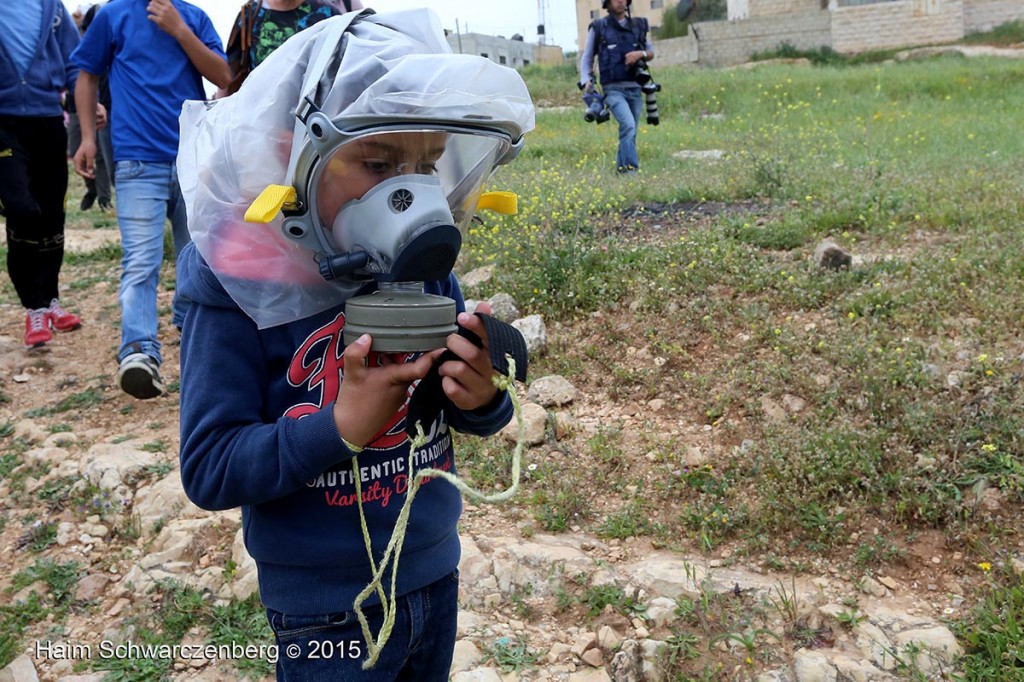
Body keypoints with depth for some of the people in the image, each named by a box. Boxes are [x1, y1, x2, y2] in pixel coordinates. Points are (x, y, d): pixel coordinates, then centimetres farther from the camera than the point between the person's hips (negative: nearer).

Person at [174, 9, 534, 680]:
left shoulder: (426, 259, -8)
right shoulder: (239, 281, -19)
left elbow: (467, 406, 2)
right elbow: (208, 471, -19)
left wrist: (481, 399, -22)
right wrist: (342, 426, -32)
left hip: (437, 574, 5)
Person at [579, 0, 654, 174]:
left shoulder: (638, 26, 12)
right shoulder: (598, 28, 3)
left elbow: (651, 52, 18)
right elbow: (587, 58, 8)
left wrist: (641, 53, -5)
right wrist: (586, 81, -8)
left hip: (635, 89, 4)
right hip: (613, 89, -4)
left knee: (630, 132, 7)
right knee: (628, 125, -25)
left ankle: (622, 169, 20)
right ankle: (632, 168, -25)